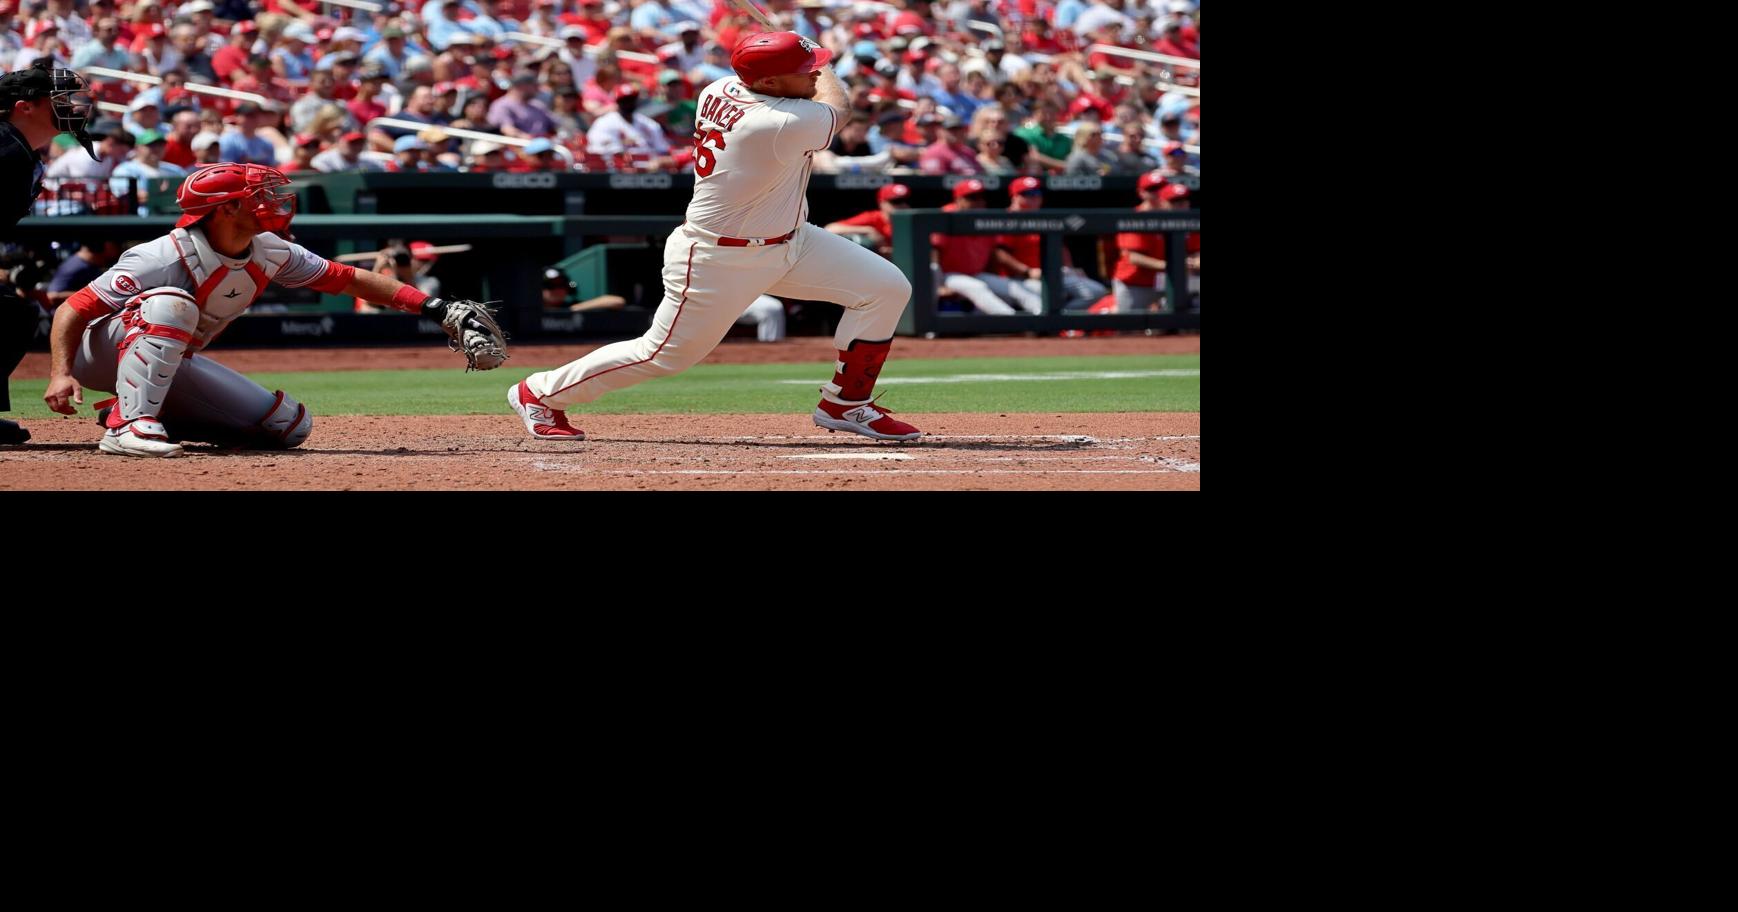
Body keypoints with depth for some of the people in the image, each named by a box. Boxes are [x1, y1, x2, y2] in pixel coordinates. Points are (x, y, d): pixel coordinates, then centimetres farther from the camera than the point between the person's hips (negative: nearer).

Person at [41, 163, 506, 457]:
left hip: (171, 365, 7)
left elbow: (347, 278, -2)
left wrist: (435, 308, -7)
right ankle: (129, 423, -38)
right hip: (99, 350, -7)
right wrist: (61, 374, -44)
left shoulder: (271, 254, -10)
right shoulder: (166, 258, -31)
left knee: (289, 425, -3)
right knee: (170, 304, -38)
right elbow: (73, 310, -29)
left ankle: (161, 417, 5)